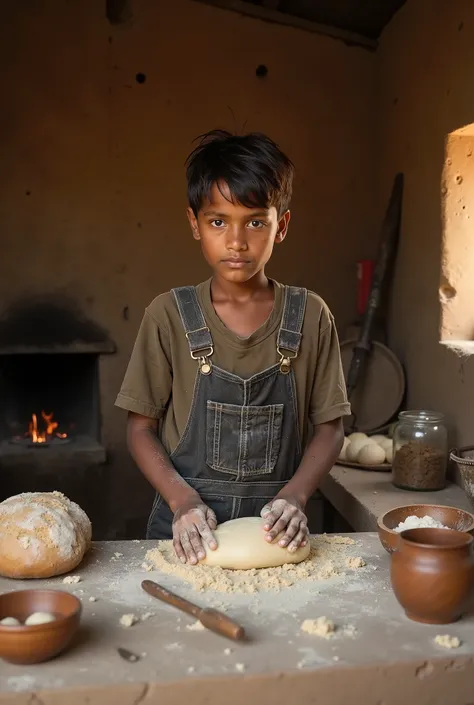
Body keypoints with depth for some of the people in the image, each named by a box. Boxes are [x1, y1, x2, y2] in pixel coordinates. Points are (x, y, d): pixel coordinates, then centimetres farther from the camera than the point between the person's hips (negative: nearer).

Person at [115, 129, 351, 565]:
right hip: (186, 531, 0)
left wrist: (295, 495, -12)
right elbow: (141, 428, 1)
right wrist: (182, 499, -13)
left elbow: (329, 427, 4)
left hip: (276, 530, 1)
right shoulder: (169, 316, -2)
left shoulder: (311, 317, 0)